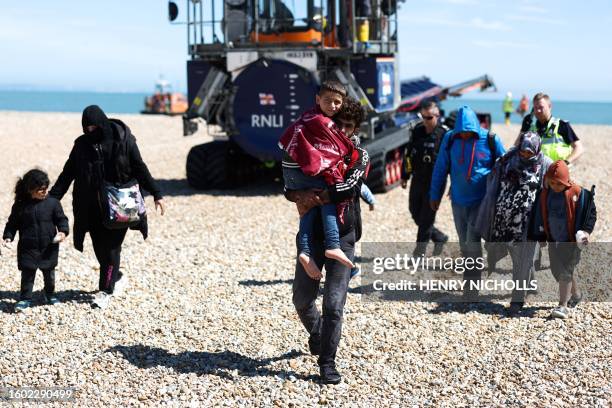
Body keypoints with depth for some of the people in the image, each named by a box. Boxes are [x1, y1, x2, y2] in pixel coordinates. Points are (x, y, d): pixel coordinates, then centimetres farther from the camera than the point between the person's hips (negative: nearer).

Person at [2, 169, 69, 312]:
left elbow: (61, 219, 0)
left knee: (49, 273, 13)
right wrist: (8, 236, -10)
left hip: (49, 247, 1)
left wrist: (63, 231, -16)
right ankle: (25, 299, 12)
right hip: (28, 248, -1)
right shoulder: (20, 205, -5)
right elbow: (12, 223, 3)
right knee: (27, 274, 1)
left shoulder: (52, 203, -6)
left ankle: (50, 294, 34)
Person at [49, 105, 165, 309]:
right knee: (99, 246, 8)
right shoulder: (82, 144, 2)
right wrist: (52, 198, -4)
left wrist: (157, 194, -7)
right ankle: (116, 277, 32)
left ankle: (105, 291, 3)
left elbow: (140, 169, -4)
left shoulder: (123, 140, -7)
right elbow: (68, 172, 3)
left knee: (111, 246, -4)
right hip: (93, 206, 4)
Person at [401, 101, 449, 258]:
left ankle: (419, 251, 8)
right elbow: (408, 153, 15)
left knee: (426, 218, -2)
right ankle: (439, 237, 31)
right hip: (418, 179, 6)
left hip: (435, 182, -6)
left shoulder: (445, 134, -12)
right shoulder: (417, 131, 4)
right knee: (414, 211, 12)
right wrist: (405, 176, 16)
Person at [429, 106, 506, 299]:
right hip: (458, 201, 4)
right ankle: (471, 279, 27)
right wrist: (434, 195, 11)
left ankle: (471, 288, -7)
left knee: (472, 242, -12)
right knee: (465, 244, 12)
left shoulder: (490, 140, -10)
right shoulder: (450, 139, -2)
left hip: (481, 201, -4)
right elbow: (440, 168, 7)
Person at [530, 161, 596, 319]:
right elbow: (540, 216, 11)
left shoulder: (578, 193, -13)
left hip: (571, 240, -6)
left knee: (565, 272, -9)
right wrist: (540, 235, 11)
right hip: (553, 240, 6)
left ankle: (563, 306, -7)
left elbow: (591, 213, -7)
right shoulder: (545, 194, 0)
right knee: (557, 271, 15)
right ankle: (576, 294, 39)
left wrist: (586, 230, -16)